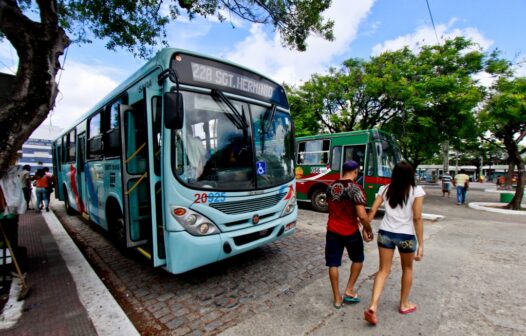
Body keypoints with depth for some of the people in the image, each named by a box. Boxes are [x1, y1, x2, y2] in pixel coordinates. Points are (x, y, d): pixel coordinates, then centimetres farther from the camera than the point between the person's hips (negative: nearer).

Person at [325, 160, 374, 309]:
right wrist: (369, 230, -5)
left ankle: (337, 298, 23)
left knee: (333, 264, 12)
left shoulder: (331, 187, 3)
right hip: (350, 231, -4)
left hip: (332, 230, 4)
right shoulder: (355, 188, -16)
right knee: (358, 260, 23)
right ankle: (349, 291, 25)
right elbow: (362, 215, -23)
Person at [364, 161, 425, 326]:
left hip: (385, 233, 2)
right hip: (406, 236, -2)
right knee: (407, 269, 23)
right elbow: (417, 218, -11)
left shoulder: (385, 189, 1)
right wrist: (421, 244, -6)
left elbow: (373, 210, -2)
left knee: (383, 270, 10)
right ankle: (404, 304, 38)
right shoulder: (417, 191, -7)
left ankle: (373, 307, -1)